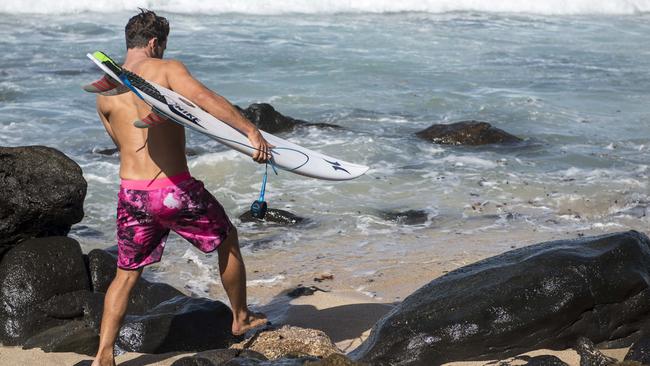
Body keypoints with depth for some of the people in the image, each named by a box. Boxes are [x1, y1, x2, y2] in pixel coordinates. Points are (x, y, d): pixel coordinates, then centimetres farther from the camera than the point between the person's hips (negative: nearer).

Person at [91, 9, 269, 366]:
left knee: (125, 274, 17)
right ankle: (241, 318, 37)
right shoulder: (167, 69, -6)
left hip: (132, 193, 4)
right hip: (177, 191, -3)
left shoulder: (104, 93, 8)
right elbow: (205, 98, -22)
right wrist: (252, 131, -28)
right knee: (228, 239, 23)